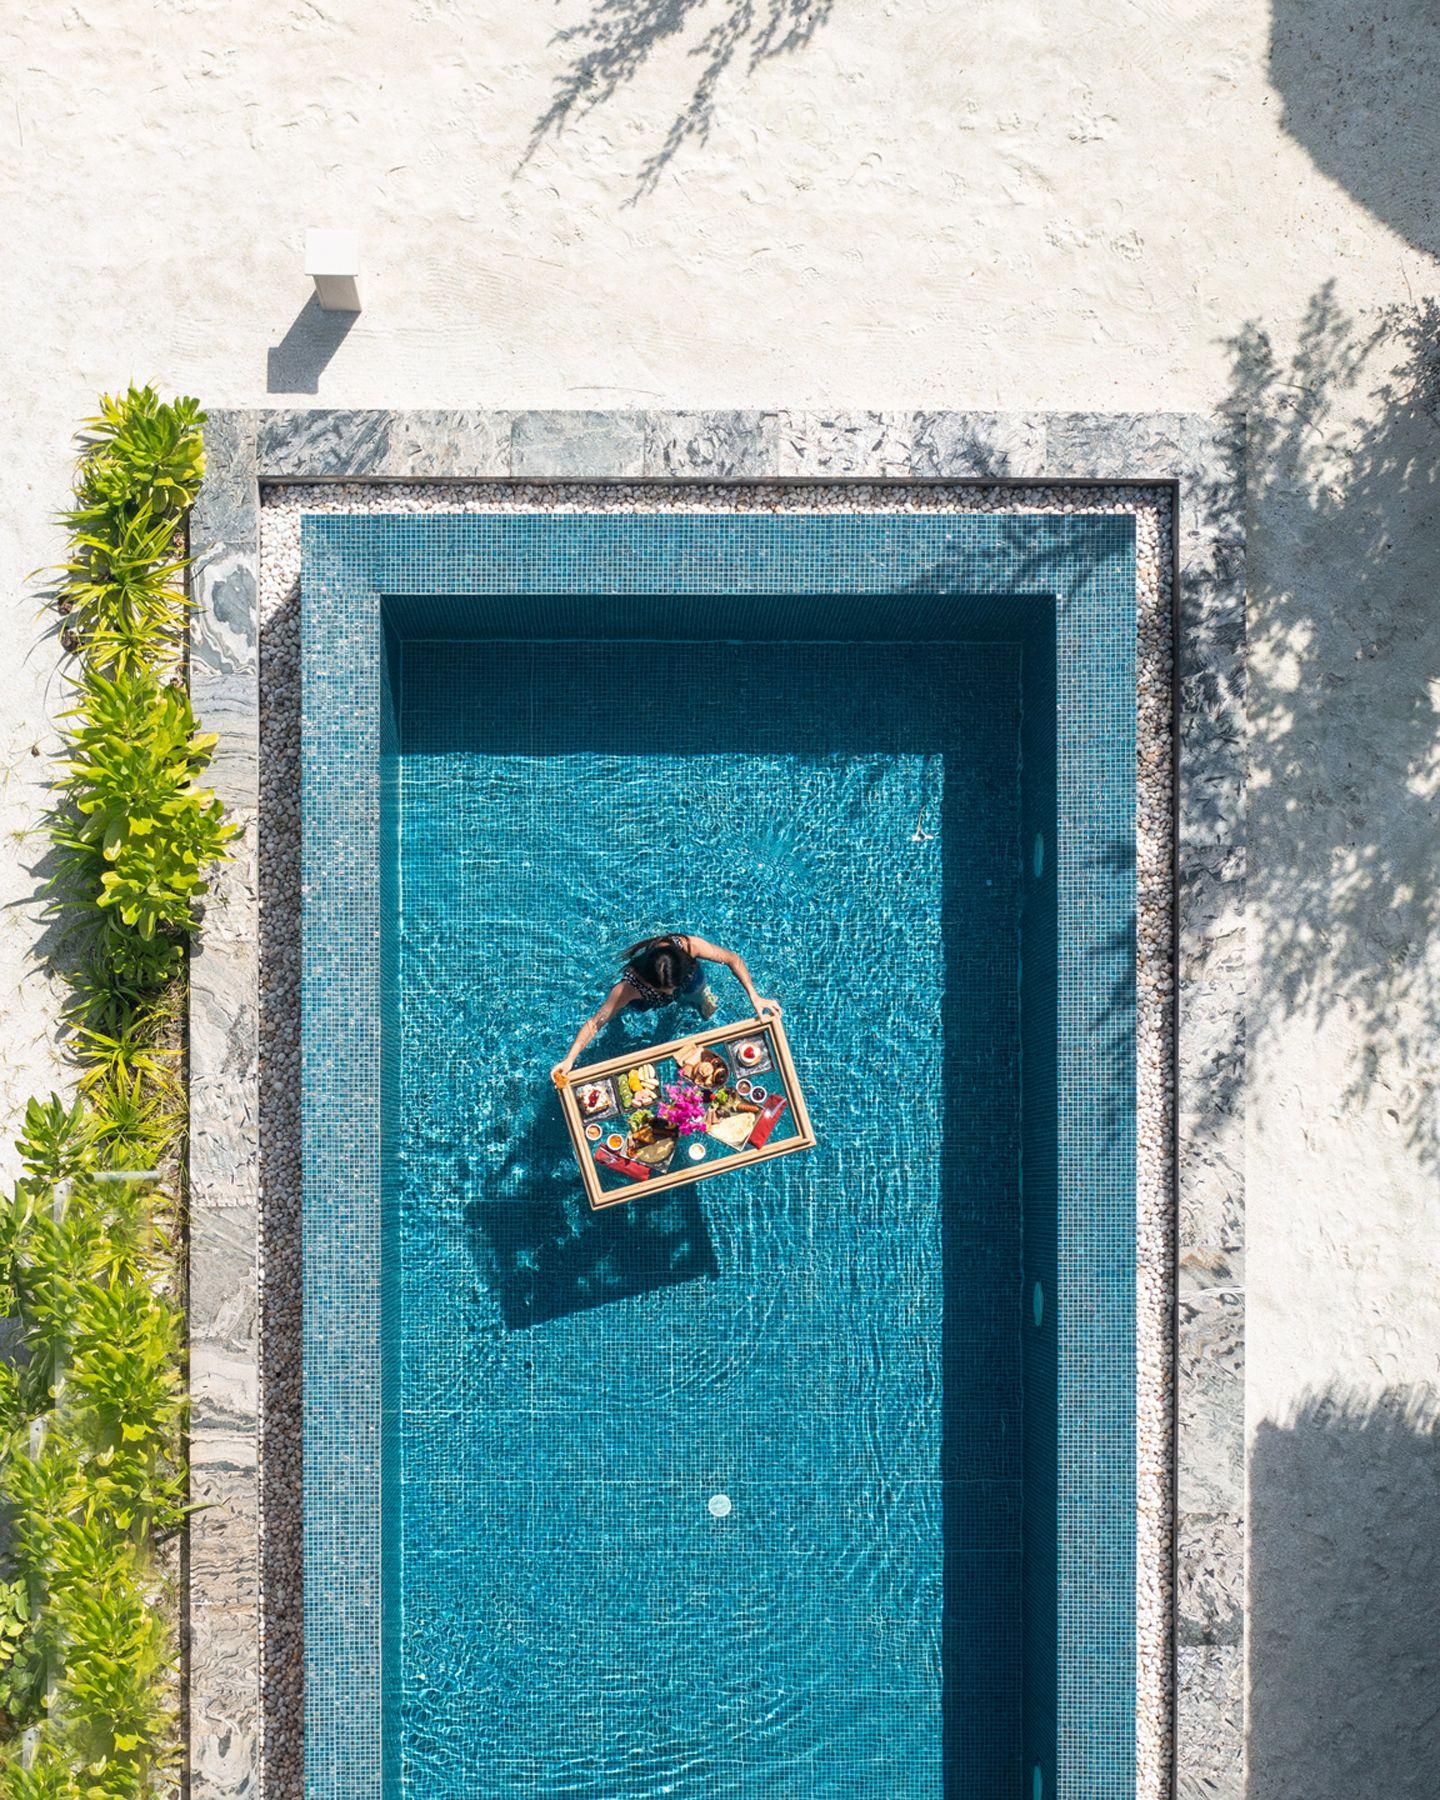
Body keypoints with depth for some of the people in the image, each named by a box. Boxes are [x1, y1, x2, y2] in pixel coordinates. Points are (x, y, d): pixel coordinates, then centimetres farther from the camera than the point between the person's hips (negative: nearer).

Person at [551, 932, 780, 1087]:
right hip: (647, 1000, -1)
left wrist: (755, 998, -38)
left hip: (689, 981, 1)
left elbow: (732, 959, -32)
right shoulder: (630, 986, -49)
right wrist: (569, 1059, -52)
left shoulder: (687, 945, -47)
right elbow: (595, 1023, -42)